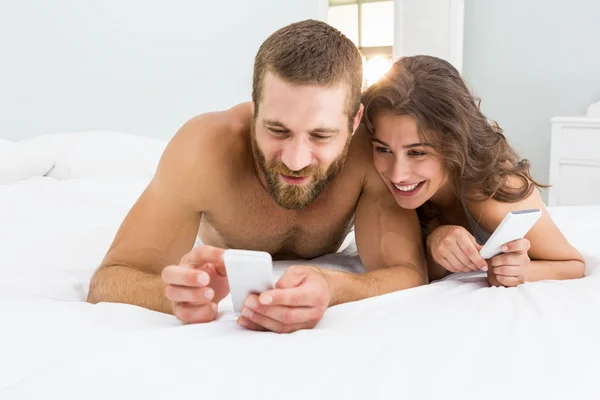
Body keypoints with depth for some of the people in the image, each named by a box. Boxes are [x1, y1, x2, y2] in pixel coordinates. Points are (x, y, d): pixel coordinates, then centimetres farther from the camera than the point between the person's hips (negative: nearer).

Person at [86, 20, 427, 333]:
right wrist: (179, 293, -66)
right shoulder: (208, 145, -45)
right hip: (217, 255, 0)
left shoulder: (370, 145, -43)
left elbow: (409, 273, -46)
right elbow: (107, 281, -43)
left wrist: (332, 289, -69)